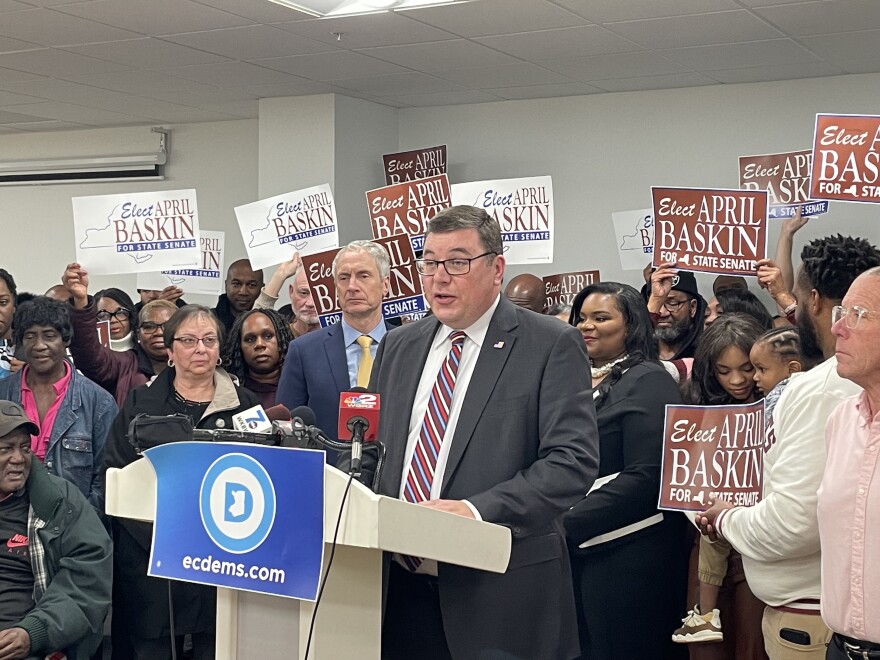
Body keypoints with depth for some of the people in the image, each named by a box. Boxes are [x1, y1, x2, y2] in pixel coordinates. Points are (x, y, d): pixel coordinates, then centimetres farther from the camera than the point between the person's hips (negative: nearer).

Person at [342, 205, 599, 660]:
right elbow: (365, 447, 17)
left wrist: (477, 511, -23)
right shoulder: (398, 346, 14)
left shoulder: (551, 345, -4)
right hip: (398, 584, 5)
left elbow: (573, 459, -13)